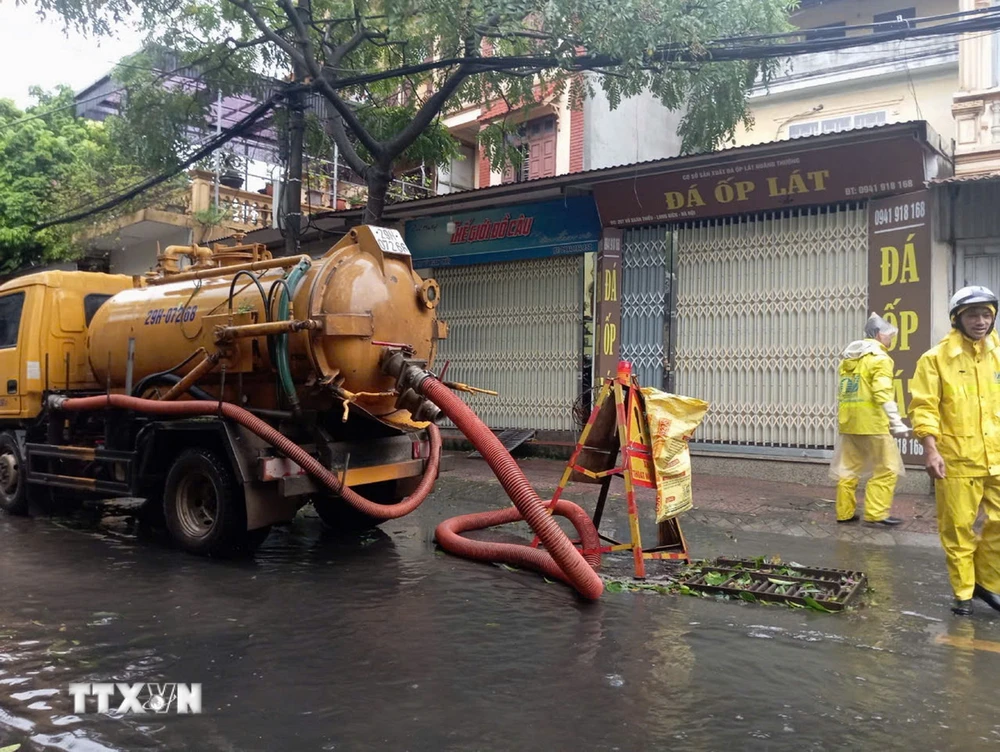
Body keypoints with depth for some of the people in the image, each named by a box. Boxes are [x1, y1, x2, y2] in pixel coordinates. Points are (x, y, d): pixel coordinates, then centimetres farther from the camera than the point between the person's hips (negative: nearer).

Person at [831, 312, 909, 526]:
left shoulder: (848, 357, 16)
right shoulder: (880, 358, -8)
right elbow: (883, 394, -18)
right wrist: (897, 423, -19)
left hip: (848, 421, 8)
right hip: (872, 422, -8)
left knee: (848, 468, 12)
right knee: (886, 469, 2)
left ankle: (844, 512, 15)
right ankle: (875, 514, 0)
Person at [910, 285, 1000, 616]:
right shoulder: (936, 358, -5)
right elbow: (923, 406, -8)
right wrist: (930, 449, -18)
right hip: (957, 460, -4)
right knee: (958, 528, 5)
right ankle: (963, 593, 19)